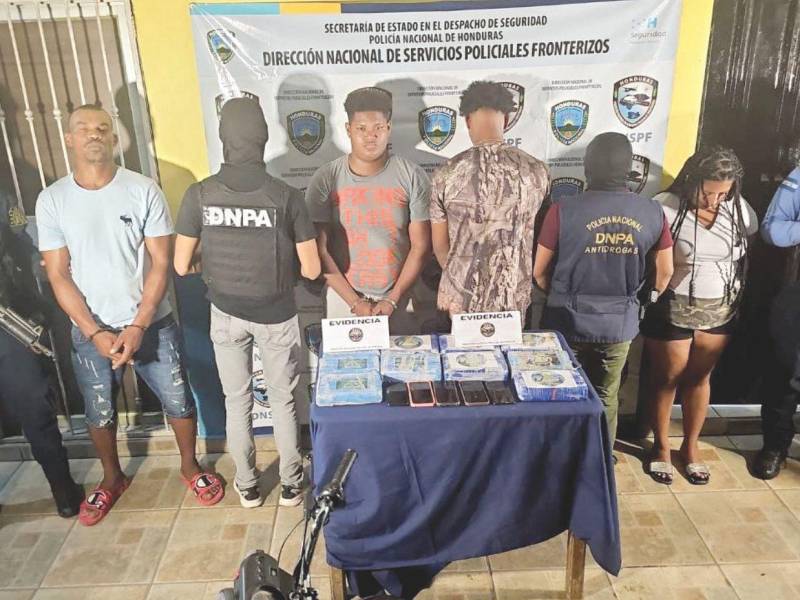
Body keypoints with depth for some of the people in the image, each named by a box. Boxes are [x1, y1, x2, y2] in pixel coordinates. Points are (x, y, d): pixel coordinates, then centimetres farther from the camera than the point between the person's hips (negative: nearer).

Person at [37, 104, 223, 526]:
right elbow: (58, 276, -4)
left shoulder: (143, 190, -9)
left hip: (152, 324, -1)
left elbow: (161, 264, -9)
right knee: (98, 413, 17)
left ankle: (190, 466, 35)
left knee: (177, 401, 10)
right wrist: (94, 333, -13)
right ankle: (112, 479, 42)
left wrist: (138, 326, -15)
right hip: (89, 331, 2)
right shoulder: (51, 201, -5)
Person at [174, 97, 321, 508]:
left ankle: (247, 485, 34)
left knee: (237, 402, 19)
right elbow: (311, 270, -14)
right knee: (283, 401, 17)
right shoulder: (285, 196, -17)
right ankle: (291, 484, 32)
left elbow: (181, 266, -7)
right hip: (276, 315, -1)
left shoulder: (199, 194, -13)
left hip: (226, 313, 1)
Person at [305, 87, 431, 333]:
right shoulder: (325, 180, -8)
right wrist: (355, 302, -10)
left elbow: (420, 246, -5)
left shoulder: (412, 177, -7)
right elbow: (319, 249, -7)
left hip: (398, 296, 0)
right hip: (343, 296, 0)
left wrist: (392, 299, -9)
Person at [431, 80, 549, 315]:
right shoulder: (535, 170, -6)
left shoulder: (446, 174, -9)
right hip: (515, 296, 1)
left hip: (462, 297, -1)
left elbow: (440, 245, 1)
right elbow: (540, 236, 6)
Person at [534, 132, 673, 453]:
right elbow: (664, 271, 4)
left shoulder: (564, 210, -17)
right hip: (620, 322, 2)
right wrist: (644, 301, 23)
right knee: (606, 398, 20)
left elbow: (539, 272, -9)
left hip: (568, 319, -2)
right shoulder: (652, 212, -7)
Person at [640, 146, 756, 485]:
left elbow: (752, 245, 12)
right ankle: (661, 446, 28)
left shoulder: (737, 208, -2)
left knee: (700, 378, 15)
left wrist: (737, 288, 5)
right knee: (667, 379, 9)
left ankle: (690, 446, 33)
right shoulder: (665, 208, -18)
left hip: (720, 309, 4)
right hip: (672, 308, -4)